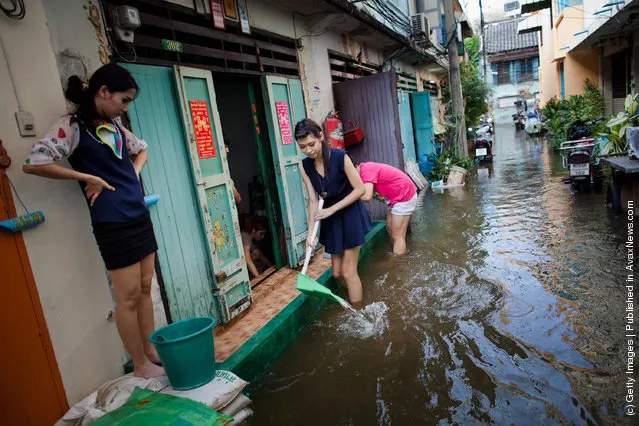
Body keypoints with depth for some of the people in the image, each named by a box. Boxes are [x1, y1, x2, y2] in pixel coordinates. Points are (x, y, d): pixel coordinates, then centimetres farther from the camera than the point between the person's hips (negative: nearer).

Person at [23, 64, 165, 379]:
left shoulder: (115, 125, 12)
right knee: (128, 297, 0)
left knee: (145, 288, 13)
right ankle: (141, 365, 15)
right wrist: (88, 178, -13)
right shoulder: (73, 125, -8)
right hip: (112, 223, -7)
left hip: (140, 216, 8)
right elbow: (33, 164, -17)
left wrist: (133, 175, 11)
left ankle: (152, 352, 28)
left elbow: (141, 150, 29)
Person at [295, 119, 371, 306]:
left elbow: (359, 189, -17)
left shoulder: (340, 157, -20)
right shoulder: (305, 166, -5)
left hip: (350, 214, -5)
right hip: (330, 220, 5)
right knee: (337, 273, 11)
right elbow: (313, 200, -5)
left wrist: (331, 209, -20)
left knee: (348, 272, -3)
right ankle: (356, 298, 34)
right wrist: (311, 230, -14)